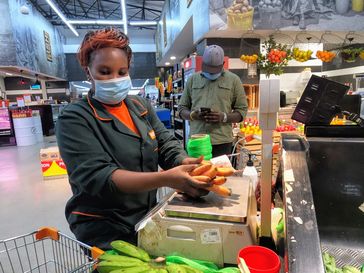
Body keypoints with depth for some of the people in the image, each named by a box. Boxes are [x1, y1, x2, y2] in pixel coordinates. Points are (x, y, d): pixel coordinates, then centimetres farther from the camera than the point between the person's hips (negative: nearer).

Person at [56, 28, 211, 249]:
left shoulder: (142, 106, 4)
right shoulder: (74, 119, -14)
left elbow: (168, 146, -2)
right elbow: (97, 177, -25)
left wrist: (187, 165, -26)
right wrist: (166, 179, -37)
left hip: (149, 219, 5)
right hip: (105, 233, -5)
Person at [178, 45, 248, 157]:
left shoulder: (233, 80, 7)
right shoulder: (193, 79, 13)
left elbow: (242, 110, 5)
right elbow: (182, 108, 14)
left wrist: (224, 117, -14)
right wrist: (193, 114, -8)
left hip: (222, 141, -1)